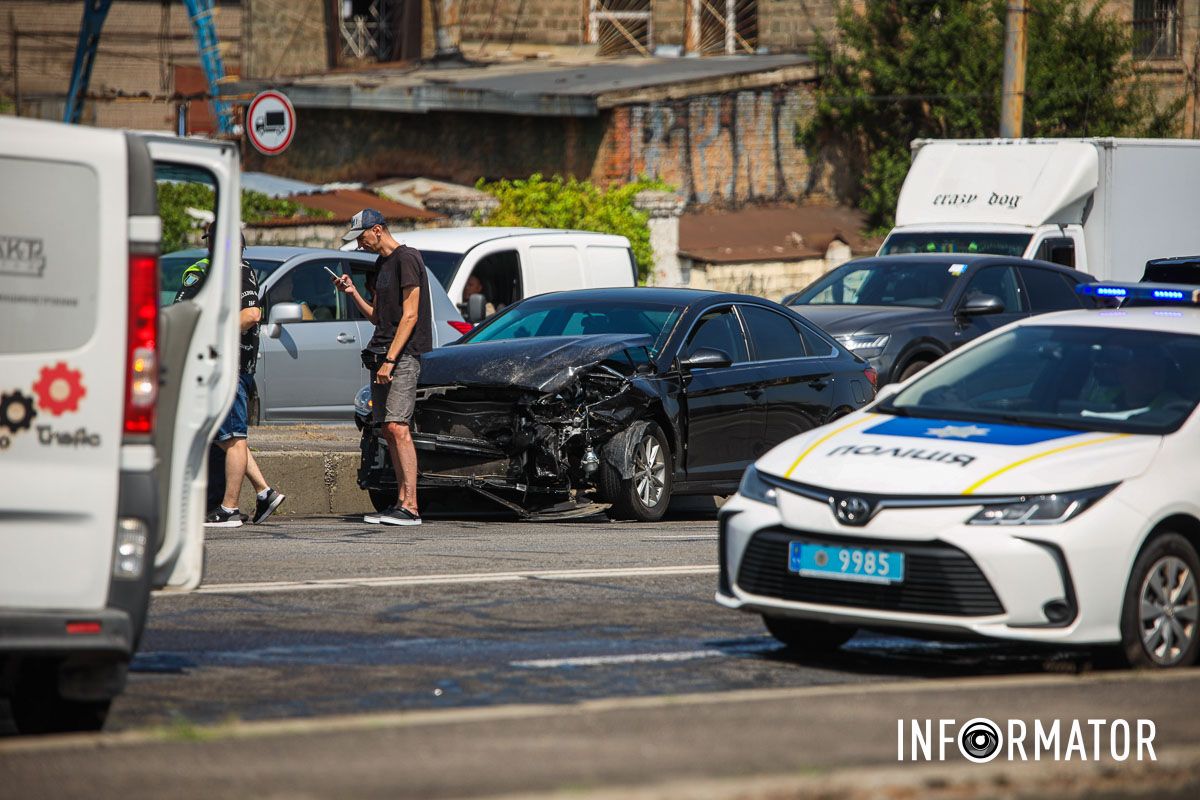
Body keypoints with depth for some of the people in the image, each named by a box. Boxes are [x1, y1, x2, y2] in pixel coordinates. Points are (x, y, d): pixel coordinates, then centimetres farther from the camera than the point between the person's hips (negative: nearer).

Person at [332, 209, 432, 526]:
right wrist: (353, 293, 9)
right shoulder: (381, 264, 20)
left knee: (398, 427, -16)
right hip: (381, 355, 9)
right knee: (388, 431, 5)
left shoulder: (407, 259, -8)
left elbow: (409, 316, -14)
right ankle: (402, 502, 6)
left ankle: (410, 507, -20)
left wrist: (390, 360, -18)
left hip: (404, 354, -9)